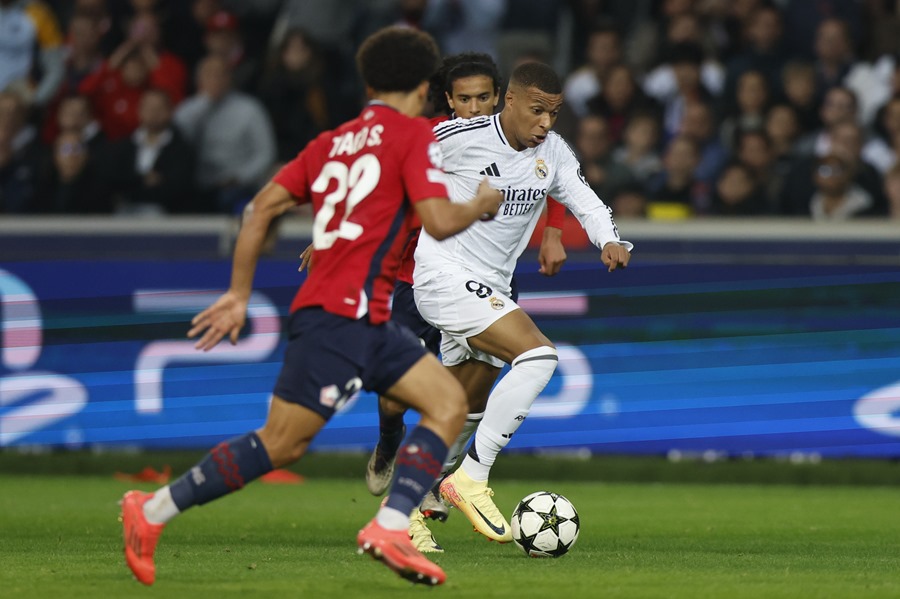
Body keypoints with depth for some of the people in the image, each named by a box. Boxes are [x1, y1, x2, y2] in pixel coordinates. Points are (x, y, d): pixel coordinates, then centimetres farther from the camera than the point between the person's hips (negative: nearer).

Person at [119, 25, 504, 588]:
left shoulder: (333, 141, 18)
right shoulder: (414, 135, -3)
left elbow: (263, 207, 13)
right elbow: (439, 221, -15)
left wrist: (239, 294, 16)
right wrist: (482, 203, 6)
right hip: (342, 314, -9)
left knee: (450, 403, 5)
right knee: (278, 445, -7)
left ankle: (390, 528, -7)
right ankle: (152, 512, -2)